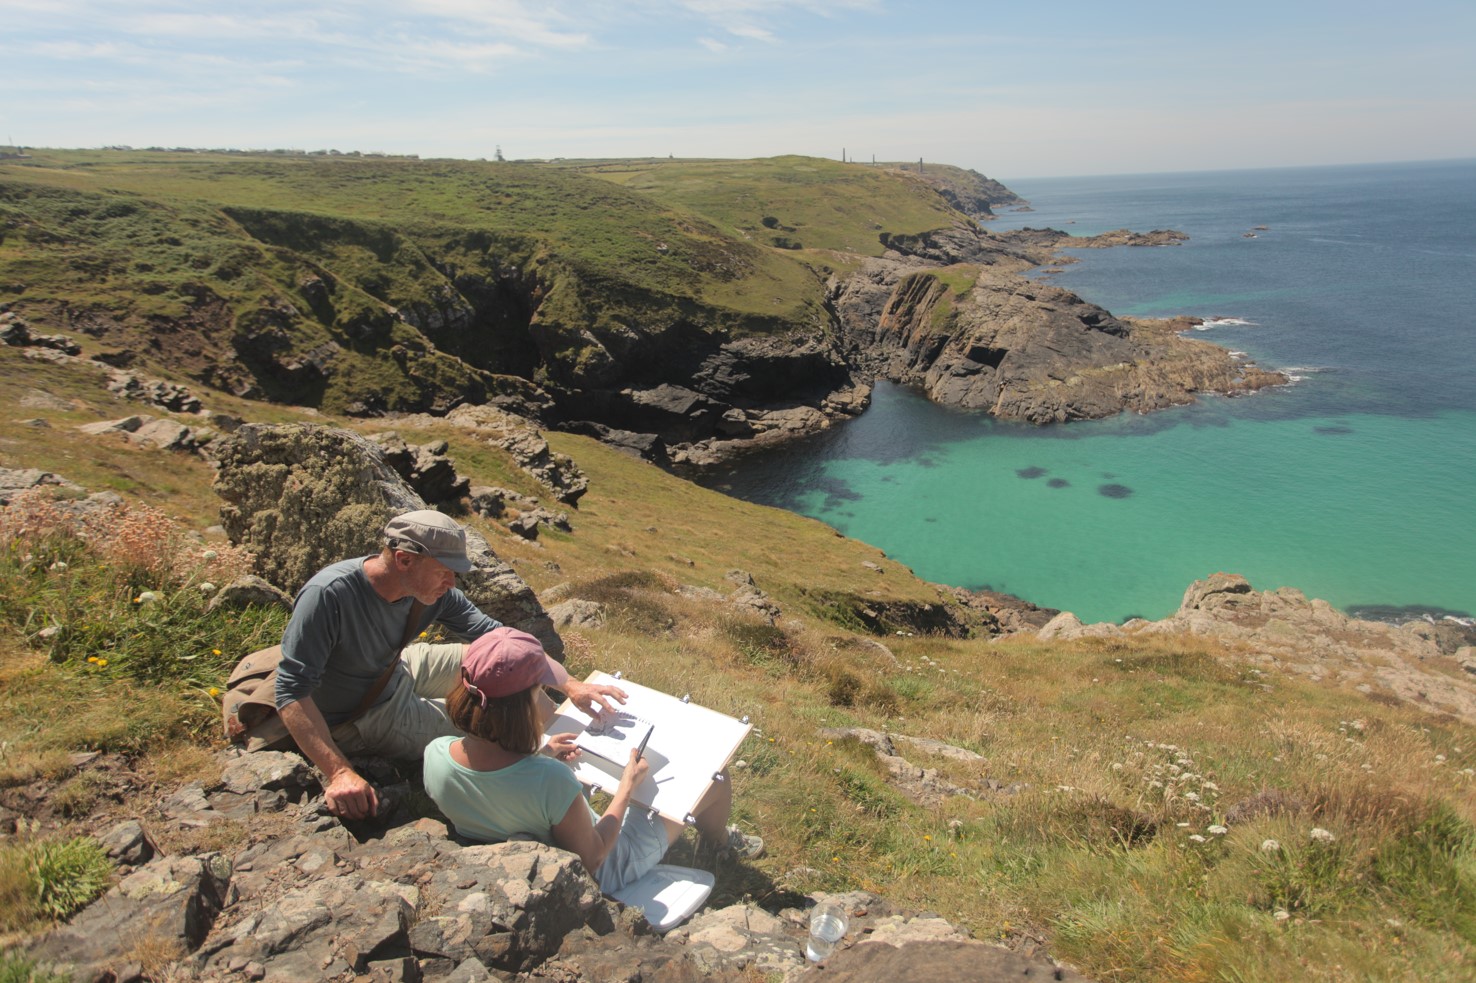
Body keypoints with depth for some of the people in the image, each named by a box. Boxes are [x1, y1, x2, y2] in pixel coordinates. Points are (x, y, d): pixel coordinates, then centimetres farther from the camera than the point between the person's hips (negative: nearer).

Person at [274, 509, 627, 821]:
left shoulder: (435, 592, -16)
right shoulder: (329, 595, -35)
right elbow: (292, 693, -34)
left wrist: (569, 685, -21)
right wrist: (338, 772, -43)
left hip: (396, 672, 6)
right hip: (360, 720, -6)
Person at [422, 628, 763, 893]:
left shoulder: (435, 754, -24)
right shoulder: (551, 781, -42)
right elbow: (591, 860, -24)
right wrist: (627, 787, -15)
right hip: (596, 876, -5)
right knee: (715, 785, 7)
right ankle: (720, 840, 44)